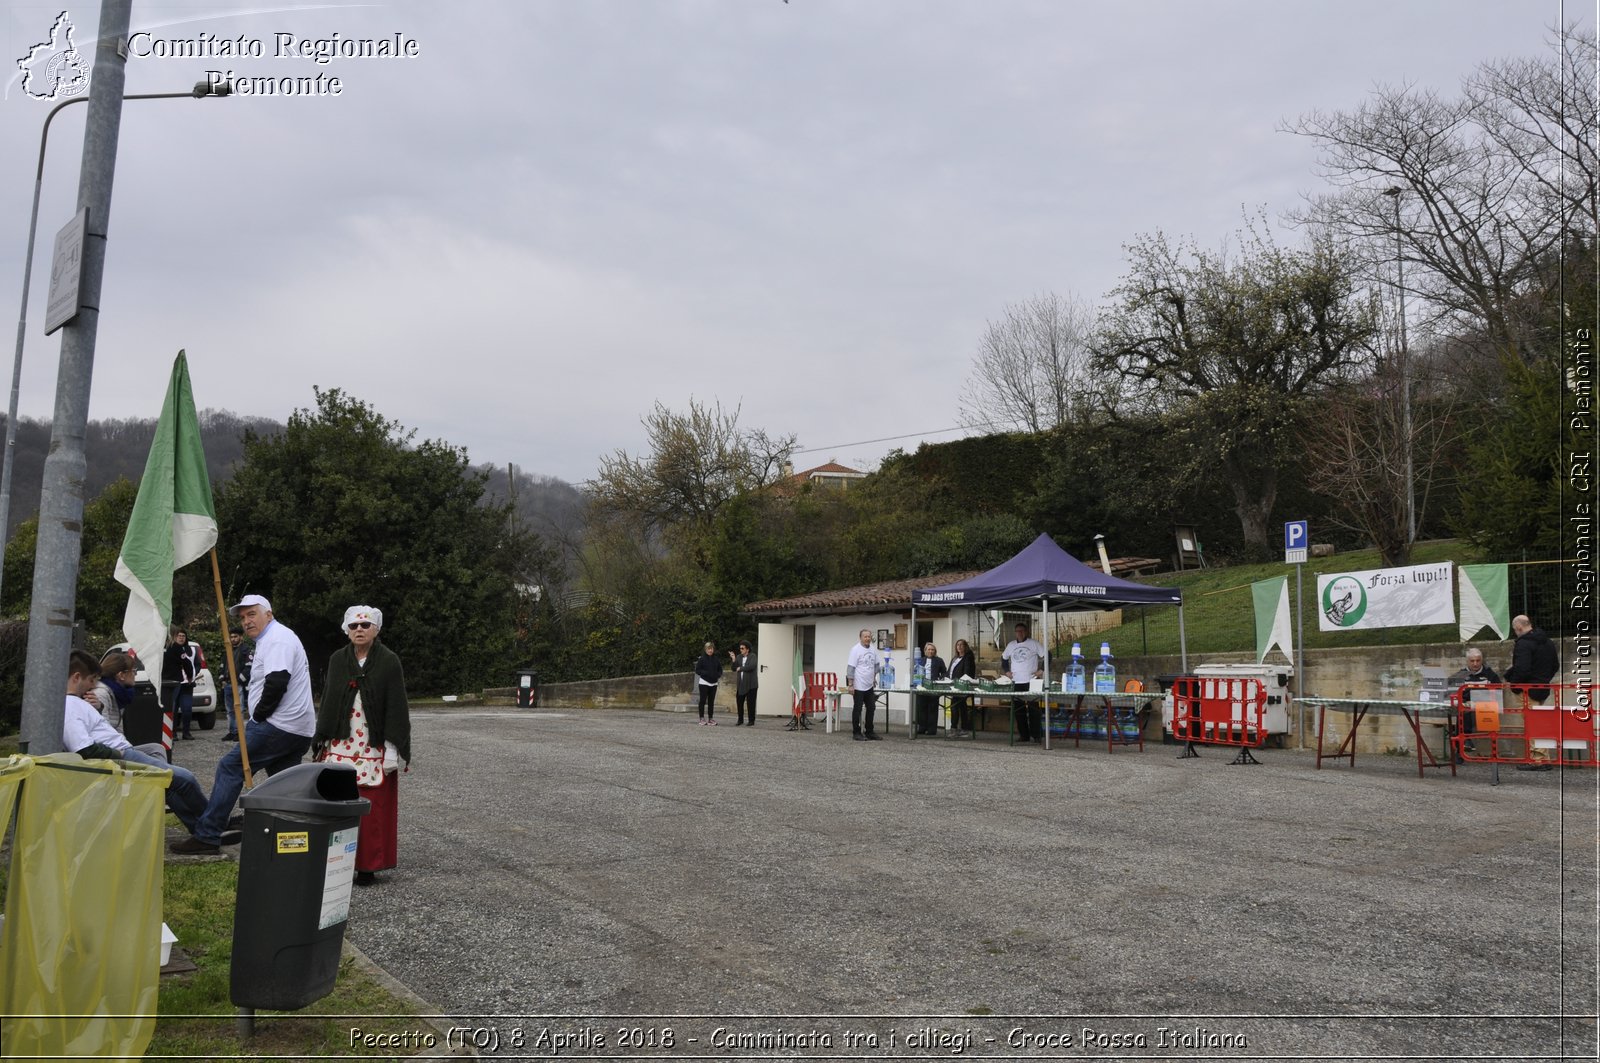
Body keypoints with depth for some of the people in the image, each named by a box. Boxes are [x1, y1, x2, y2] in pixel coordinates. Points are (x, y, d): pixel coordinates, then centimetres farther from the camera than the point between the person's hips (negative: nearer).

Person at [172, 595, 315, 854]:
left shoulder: (276, 639, -10)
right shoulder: (278, 637, 24)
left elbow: (276, 682, -23)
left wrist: (257, 716, -12)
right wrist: (257, 719, 17)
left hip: (278, 726, -10)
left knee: (230, 767, -6)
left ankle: (207, 836, -4)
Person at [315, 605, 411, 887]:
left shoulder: (389, 662, -3)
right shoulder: (337, 660, 8)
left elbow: (396, 707, -6)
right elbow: (327, 701, 14)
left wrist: (393, 748, -11)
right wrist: (322, 740, 11)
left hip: (375, 748, -3)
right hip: (340, 745, 3)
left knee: (373, 808, 0)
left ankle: (368, 865, 8)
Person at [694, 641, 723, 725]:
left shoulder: (716, 659, 5)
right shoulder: (702, 659, -5)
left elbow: (720, 669, 15)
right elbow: (697, 670, -6)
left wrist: (718, 675, -5)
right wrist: (705, 673, -19)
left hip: (713, 683, 4)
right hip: (704, 683, -4)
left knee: (711, 701, 8)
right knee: (703, 700, -3)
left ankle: (711, 718, 14)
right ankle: (702, 718, 1)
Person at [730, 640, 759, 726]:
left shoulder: (752, 656, -3)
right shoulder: (739, 657, 11)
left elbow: (751, 666, -19)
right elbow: (734, 669, 7)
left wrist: (740, 668, -9)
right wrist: (734, 660, -8)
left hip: (750, 684, -5)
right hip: (741, 684, 5)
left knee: (750, 703, -2)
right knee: (739, 703, 6)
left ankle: (751, 721, 6)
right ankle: (740, 721, 17)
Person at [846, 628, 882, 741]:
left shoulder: (873, 650, 7)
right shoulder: (856, 649, -13)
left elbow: (876, 664, 21)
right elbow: (850, 667, -15)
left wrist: (874, 677, 14)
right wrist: (850, 685, -18)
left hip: (869, 686, 7)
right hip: (858, 686, -7)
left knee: (871, 709, 12)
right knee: (857, 710, 0)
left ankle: (869, 732, 21)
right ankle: (856, 733, 7)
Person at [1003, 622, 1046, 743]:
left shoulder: (1033, 643, -2)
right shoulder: (1011, 645, 11)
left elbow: (1046, 656, -2)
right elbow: (1004, 658, 26)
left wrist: (1041, 670, -8)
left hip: (1031, 682, -5)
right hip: (1016, 682, 5)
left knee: (1033, 710, -5)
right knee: (1018, 711, 6)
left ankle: (1036, 735, -1)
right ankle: (1023, 736, 13)